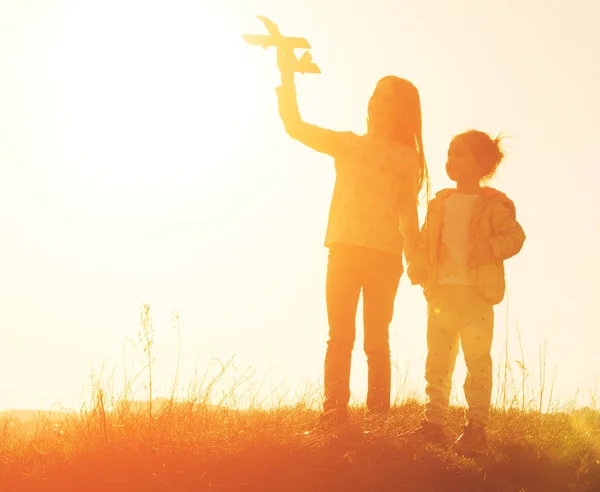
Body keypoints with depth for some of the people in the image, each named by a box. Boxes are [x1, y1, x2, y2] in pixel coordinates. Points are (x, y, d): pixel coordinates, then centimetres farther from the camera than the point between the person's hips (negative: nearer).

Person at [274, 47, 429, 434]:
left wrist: (415, 261, -4)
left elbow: (409, 215, 5)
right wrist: (288, 76, 3)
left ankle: (377, 419, 1)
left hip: (384, 256, -2)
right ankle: (334, 416, -4)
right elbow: (295, 126, 10)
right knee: (340, 336, -2)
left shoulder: (407, 158, 8)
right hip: (344, 250, 2)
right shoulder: (347, 144, 15)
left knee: (377, 339, -2)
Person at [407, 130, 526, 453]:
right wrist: (418, 266, -2)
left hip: (477, 295, -5)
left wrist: (493, 247, -23)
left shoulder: (493, 204, -2)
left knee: (477, 359, -2)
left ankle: (477, 425, 5)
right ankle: (434, 422, 14)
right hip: (441, 292, 5)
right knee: (437, 359, 8)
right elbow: (425, 242, 15)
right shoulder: (440, 204, 12)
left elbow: (515, 235, -7)